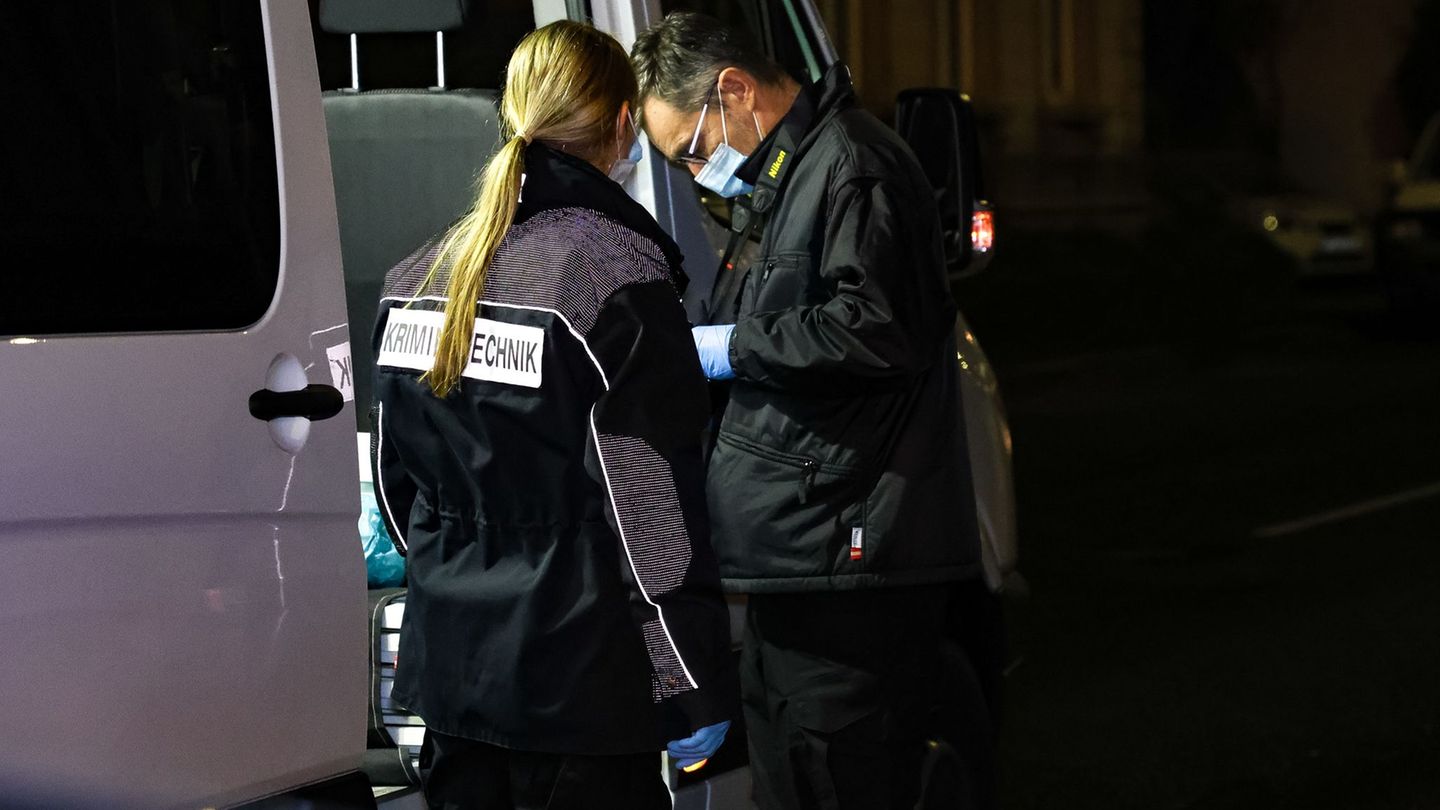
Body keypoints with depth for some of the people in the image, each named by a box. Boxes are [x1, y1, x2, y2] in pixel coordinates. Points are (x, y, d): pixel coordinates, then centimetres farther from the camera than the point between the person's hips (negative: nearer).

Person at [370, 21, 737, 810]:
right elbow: (652, 514, -15)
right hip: (576, 685, -7)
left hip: (449, 666, 7)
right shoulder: (615, 275, -14)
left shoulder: (419, 276, 7)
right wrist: (696, 691, -9)